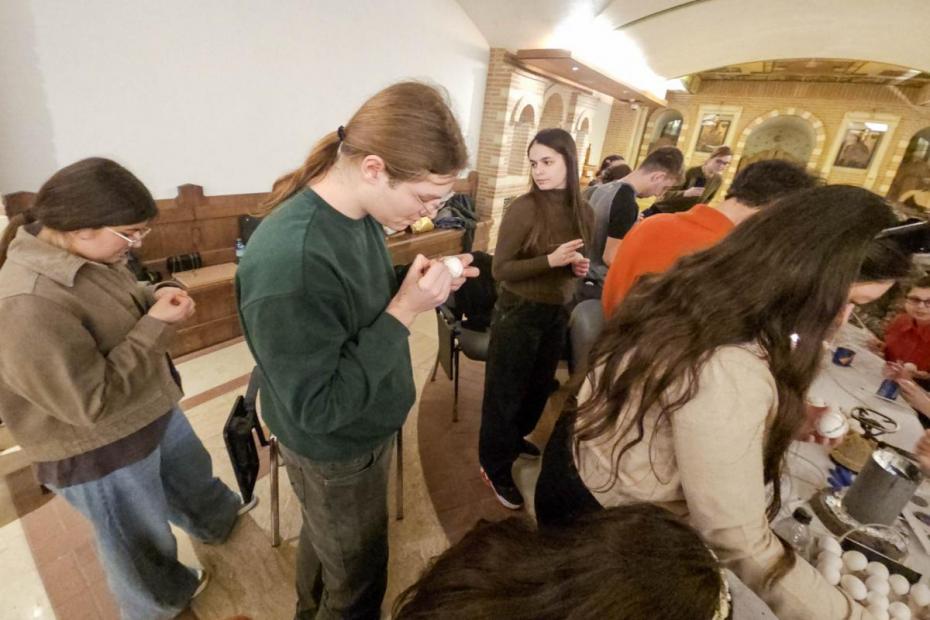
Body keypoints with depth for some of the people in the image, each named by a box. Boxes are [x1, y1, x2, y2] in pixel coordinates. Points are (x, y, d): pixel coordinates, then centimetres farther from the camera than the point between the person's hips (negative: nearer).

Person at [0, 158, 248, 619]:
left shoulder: (83, 254, -7)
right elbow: (92, 403, -31)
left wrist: (156, 297, -10)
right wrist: (157, 325, -28)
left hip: (150, 409, 8)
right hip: (99, 451, -8)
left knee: (191, 471, 33)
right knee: (143, 541, 21)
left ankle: (218, 519, 63)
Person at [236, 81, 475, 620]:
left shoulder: (360, 212, -8)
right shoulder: (290, 262, -36)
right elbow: (317, 408, -30)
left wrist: (421, 286, -12)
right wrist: (405, 310, -32)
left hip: (358, 434, 8)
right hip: (338, 456, -8)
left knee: (325, 542, 35)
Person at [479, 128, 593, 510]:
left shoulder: (583, 213, 2)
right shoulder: (524, 209, -17)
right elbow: (500, 269, -17)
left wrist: (579, 266, -7)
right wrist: (550, 260, -27)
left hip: (558, 313, 7)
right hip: (519, 313, -6)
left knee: (539, 386, 22)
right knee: (506, 392, 7)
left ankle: (515, 438, 49)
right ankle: (495, 467, 27)